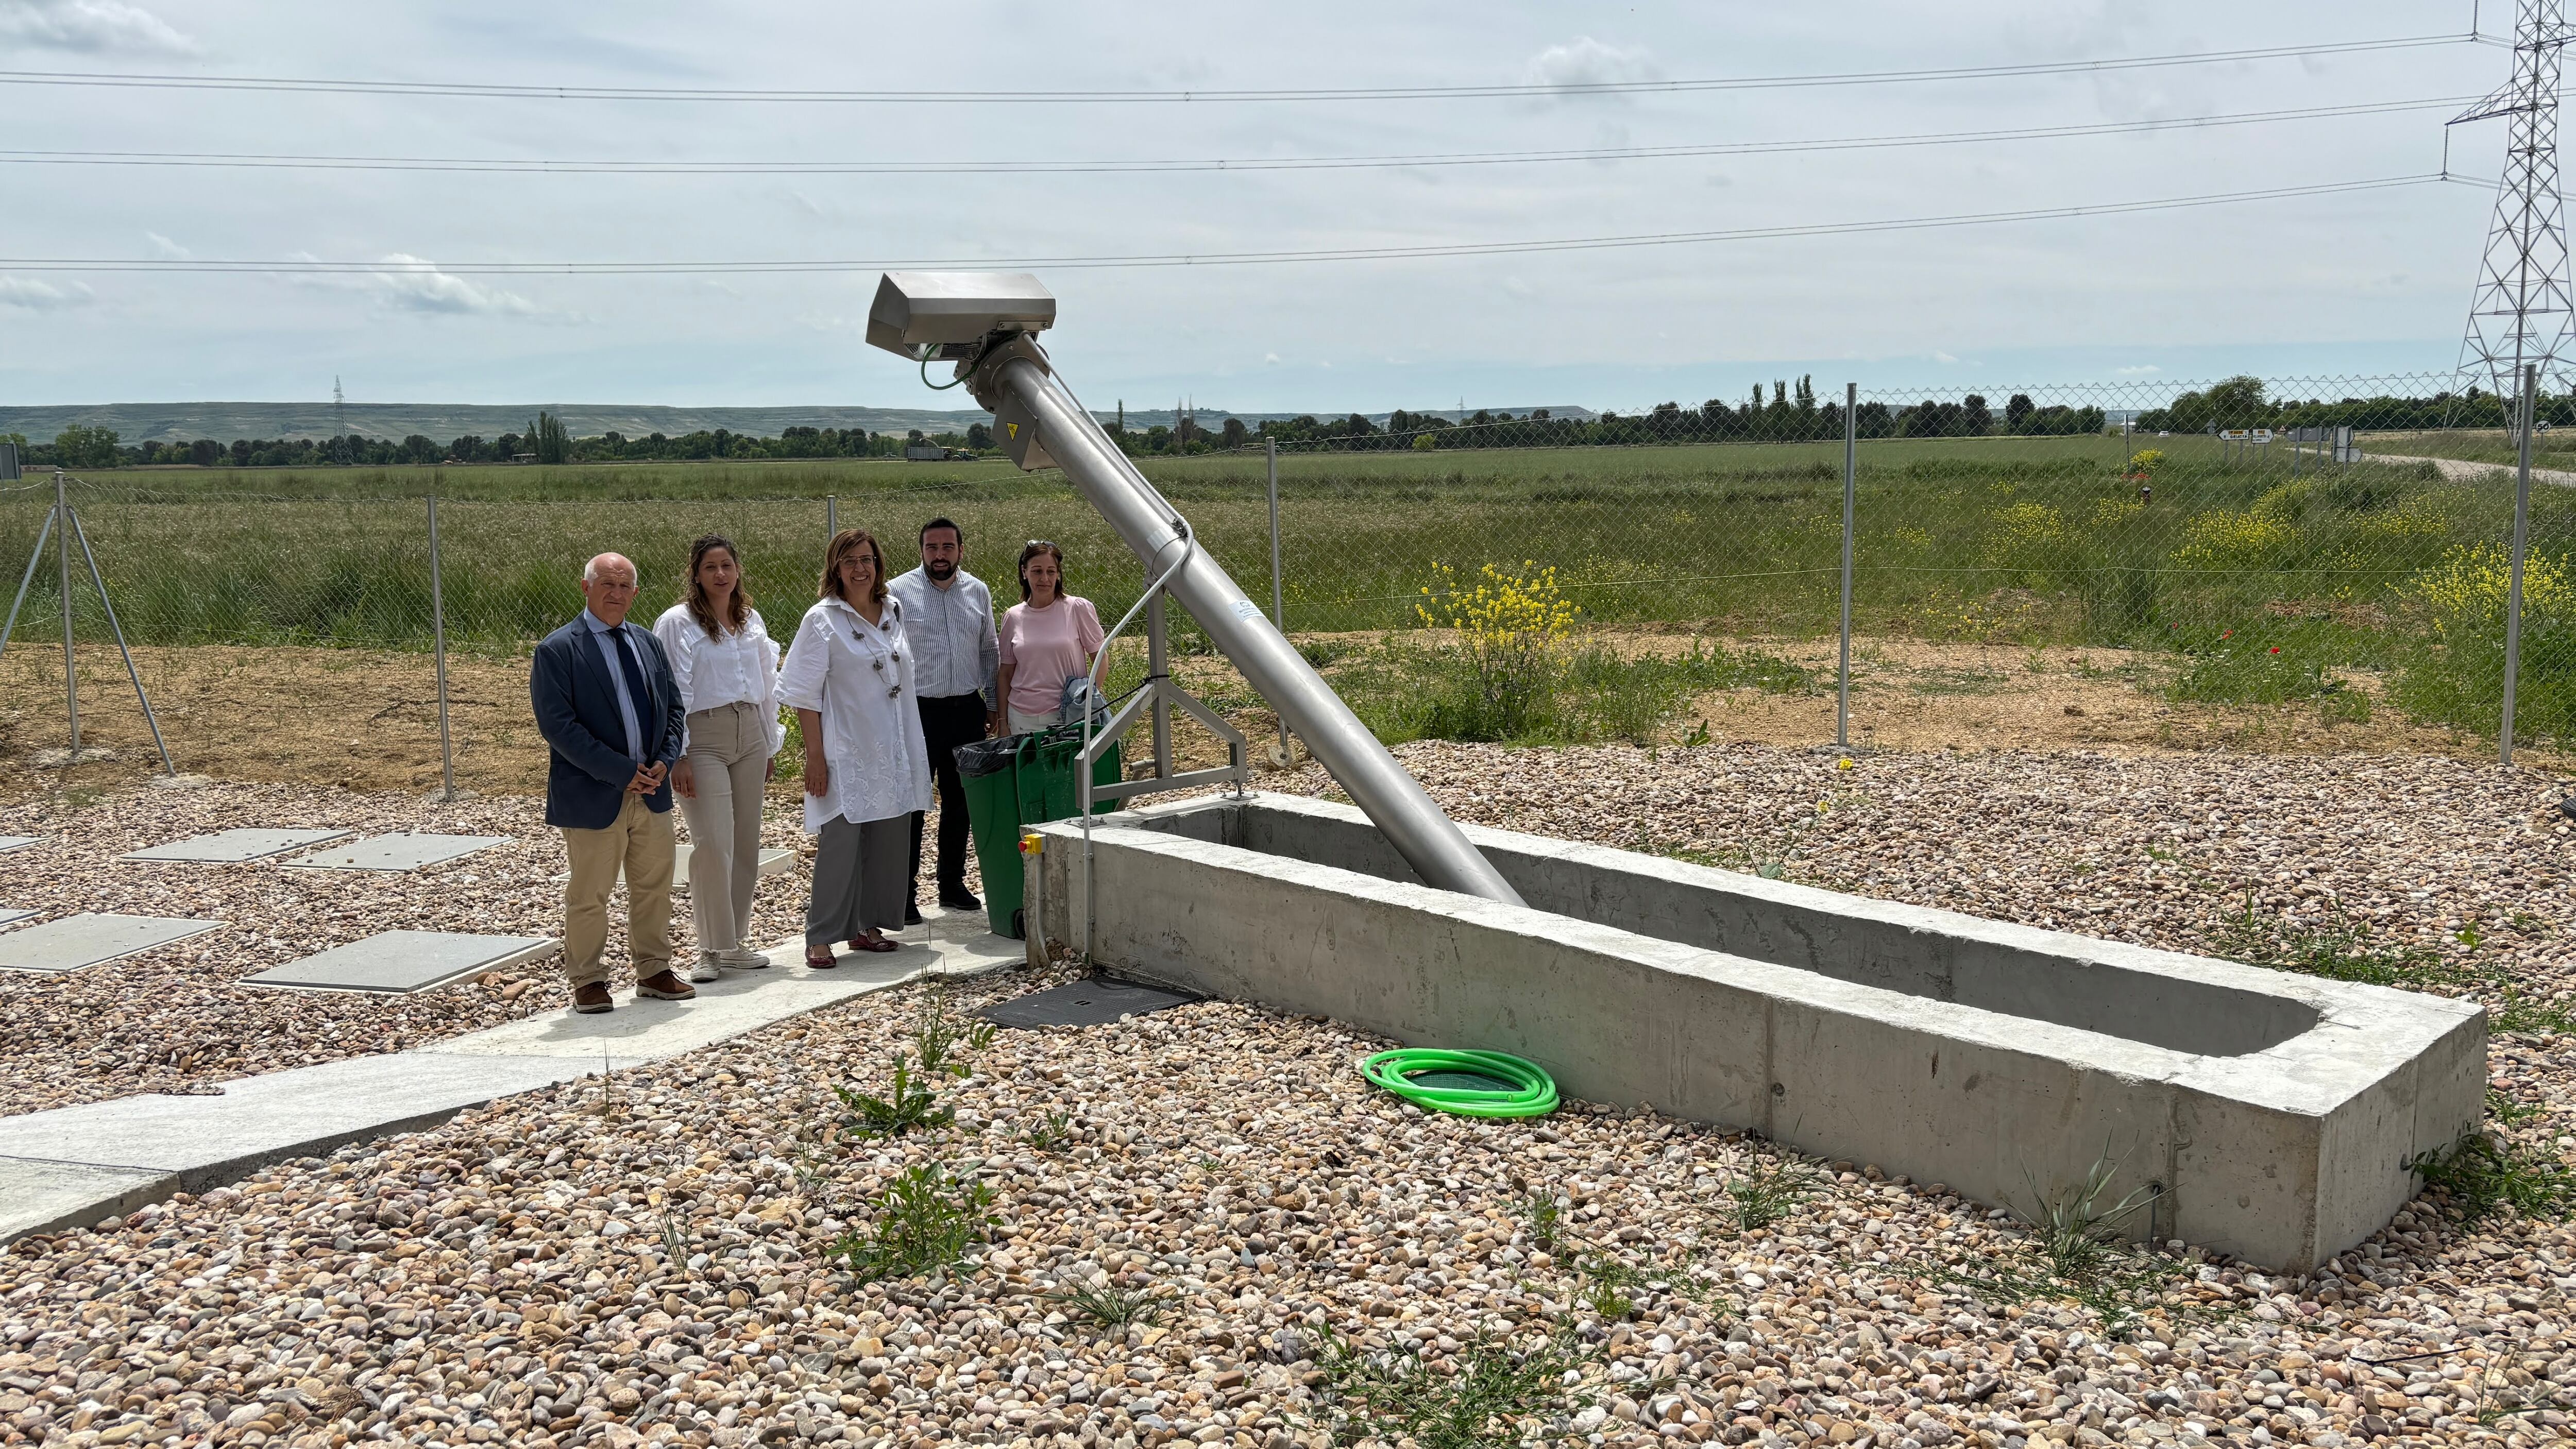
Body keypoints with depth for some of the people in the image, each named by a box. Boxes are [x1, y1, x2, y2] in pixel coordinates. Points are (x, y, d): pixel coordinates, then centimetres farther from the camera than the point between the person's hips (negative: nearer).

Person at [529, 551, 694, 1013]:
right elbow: (558, 725, -16)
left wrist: (665, 760, -4)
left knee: (654, 887, 14)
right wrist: (620, 772, -19)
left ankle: (653, 970, 27)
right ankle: (588, 981, 18)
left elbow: (673, 706, 15)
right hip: (593, 796, -6)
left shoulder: (648, 643, 11)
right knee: (589, 894, 5)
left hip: (652, 789, 6)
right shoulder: (557, 650, -9)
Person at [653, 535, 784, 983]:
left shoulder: (751, 620, 12)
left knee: (745, 845, 7)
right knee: (712, 845, -11)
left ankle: (734, 941, 18)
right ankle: (711, 950, -1)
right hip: (703, 739, -6)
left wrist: (770, 745, 17)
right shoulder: (678, 622, -5)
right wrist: (677, 756, -13)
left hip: (749, 736, 6)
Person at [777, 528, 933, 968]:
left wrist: (912, 748, 17)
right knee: (840, 842, -8)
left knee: (889, 841, 8)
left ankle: (868, 927, 20)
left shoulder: (893, 612, 10)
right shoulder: (823, 619, -6)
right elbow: (805, 695, -7)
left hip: (893, 752, 6)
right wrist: (815, 756, -13)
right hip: (845, 754, -6)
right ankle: (820, 938, 0)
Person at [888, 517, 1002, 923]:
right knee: (911, 804, -3)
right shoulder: (898, 592, -5)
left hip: (967, 710, 5)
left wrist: (992, 703, 14)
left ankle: (953, 885, 24)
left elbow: (989, 650, 17)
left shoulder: (978, 592, 8)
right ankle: (904, 893, 4)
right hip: (918, 710, -4)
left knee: (960, 801, 12)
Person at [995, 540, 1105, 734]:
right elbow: (1006, 673, 11)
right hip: (1023, 719, 3)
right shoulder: (1013, 618, 5)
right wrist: (1003, 722, 9)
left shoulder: (1079, 609, -4)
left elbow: (1099, 659, 0)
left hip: (1069, 716, -2)